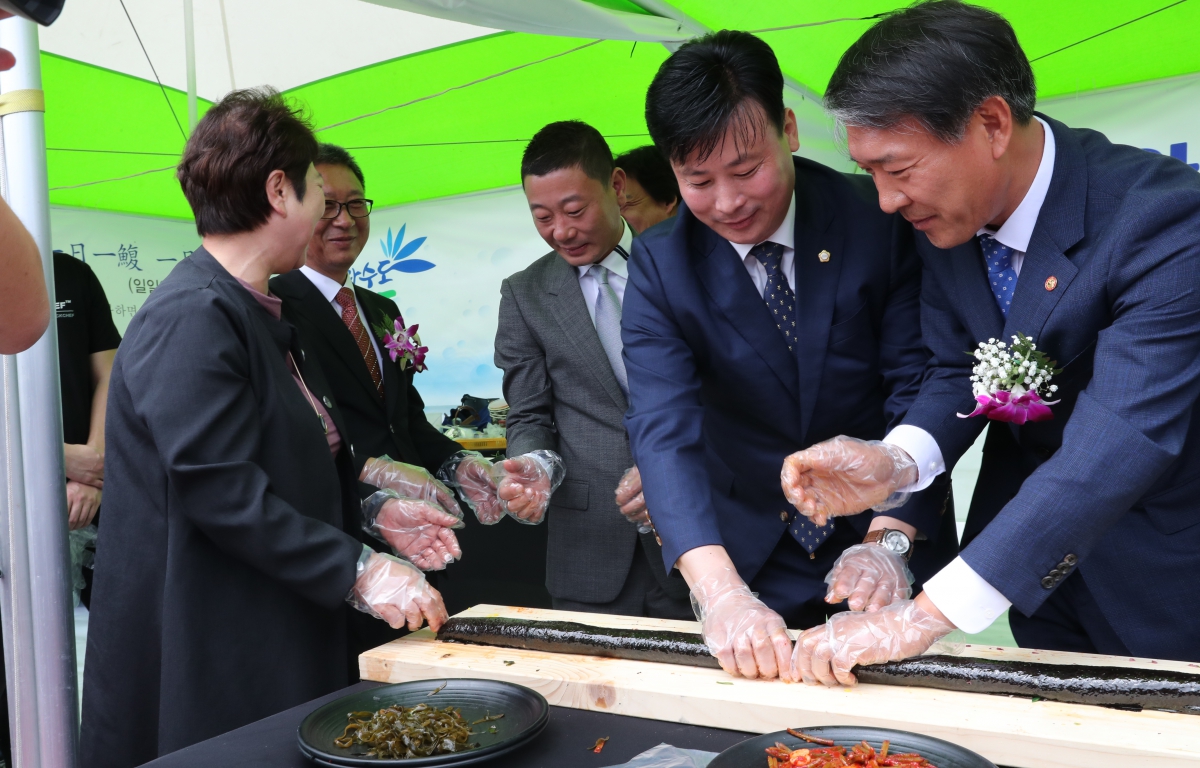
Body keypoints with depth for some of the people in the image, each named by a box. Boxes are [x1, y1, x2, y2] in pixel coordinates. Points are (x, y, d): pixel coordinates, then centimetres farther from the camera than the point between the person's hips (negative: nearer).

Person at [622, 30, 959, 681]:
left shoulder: (880, 220, -13)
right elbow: (665, 429, -23)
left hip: (896, 541, 0)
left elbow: (919, 389, -13)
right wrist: (721, 594, -37)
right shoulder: (659, 263, -12)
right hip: (751, 562, 1)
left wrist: (888, 541, -25)